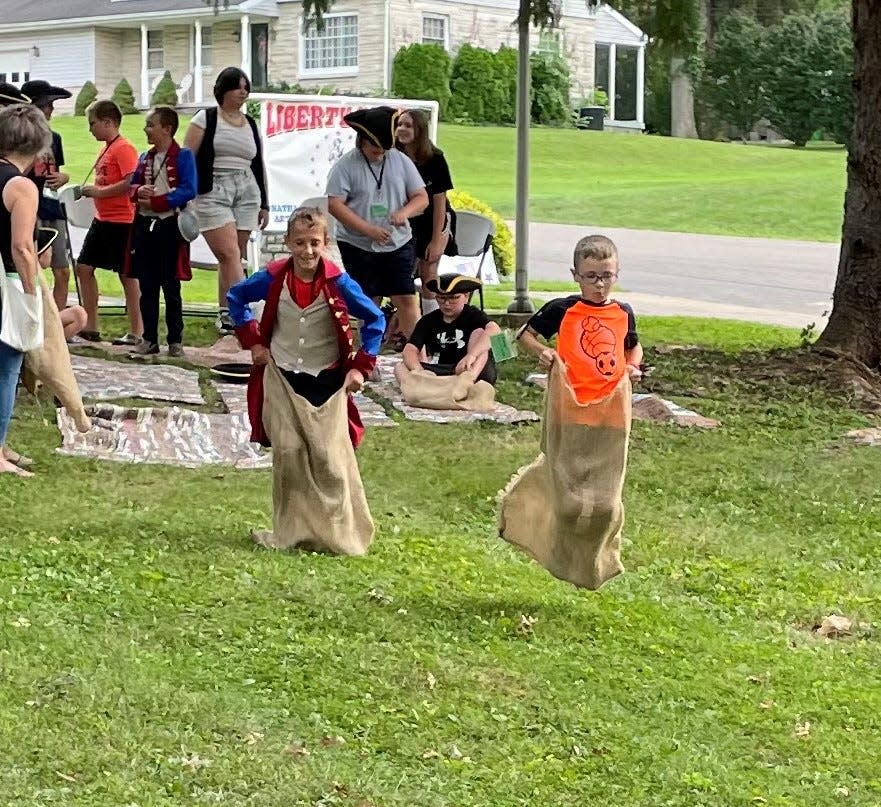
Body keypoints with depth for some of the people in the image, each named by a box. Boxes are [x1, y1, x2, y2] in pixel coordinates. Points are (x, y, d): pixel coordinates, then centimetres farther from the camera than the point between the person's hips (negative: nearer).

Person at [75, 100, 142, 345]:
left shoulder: (123, 148, -14)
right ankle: (91, 327, 15)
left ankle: (136, 333, 1)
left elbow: (132, 183, -24)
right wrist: (91, 191, 8)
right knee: (84, 267, 9)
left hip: (121, 221, -10)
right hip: (102, 219, 10)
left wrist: (100, 192, -19)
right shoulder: (107, 148, 14)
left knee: (127, 275, -4)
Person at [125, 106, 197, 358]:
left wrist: (156, 201, -16)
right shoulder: (145, 158, 13)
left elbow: (188, 190, -14)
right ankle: (150, 339, 14)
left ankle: (175, 341, 7)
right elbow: (133, 186, 18)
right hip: (145, 224, 6)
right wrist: (139, 191, -6)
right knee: (147, 287, 8)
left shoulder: (183, 156, -5)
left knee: (170, 287, 0)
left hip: (170, 225, -6)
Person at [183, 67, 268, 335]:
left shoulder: (251, 124, 16)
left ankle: (226, 315, 10)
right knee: (229, 254, -15)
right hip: (212, 192, -5)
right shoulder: (205, 119, 3)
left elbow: (258, 165, 21)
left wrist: (264, 204, 20)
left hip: (247, 192, 5)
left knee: (232, 257, 3)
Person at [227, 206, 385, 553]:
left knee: (330, 458, -5)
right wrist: (252, 340, 4)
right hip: (282, 379, 2)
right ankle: (290, 530, 9)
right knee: (288, 454, -1)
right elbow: (235, 297, 11)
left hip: (326, 381, -2)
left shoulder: (338, 283, -12)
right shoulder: (273, 279, -7)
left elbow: (375, 320, -2)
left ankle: (339, 533, 3)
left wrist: (361, 367, -6)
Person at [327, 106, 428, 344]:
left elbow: (421, 197, 7)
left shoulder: (401, 161, 5)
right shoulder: (346, 165, -7)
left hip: (398, 244, 2)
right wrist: (369, 230, -21)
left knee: (407, 299, -3)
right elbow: (334, 204, -14)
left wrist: (405, 212, -17)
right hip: (358, 246, -2)